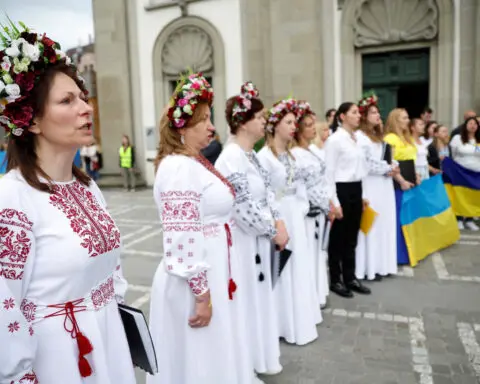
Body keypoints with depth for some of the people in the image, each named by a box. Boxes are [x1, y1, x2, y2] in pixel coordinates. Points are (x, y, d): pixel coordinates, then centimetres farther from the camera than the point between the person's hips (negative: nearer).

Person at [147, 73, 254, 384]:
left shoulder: (197, 162, 10)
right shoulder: (178, 167, -21)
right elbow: (182, 239, -25)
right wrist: (201, 294, -20)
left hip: (214, 275, 9)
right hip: (197, 284, -9)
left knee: (215, 355, 23)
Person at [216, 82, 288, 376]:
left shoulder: (251, 154, 8)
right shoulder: (231, 158, -22)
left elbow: (267, 192, 11)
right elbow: (244, 208, -24)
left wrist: (279, 224, -3)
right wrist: (274, 231, -13)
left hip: (260, 237, 9)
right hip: (244, 240, -9)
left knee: (260, 295, 21)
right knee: (247, 299, 7)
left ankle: (260, 356, 41)